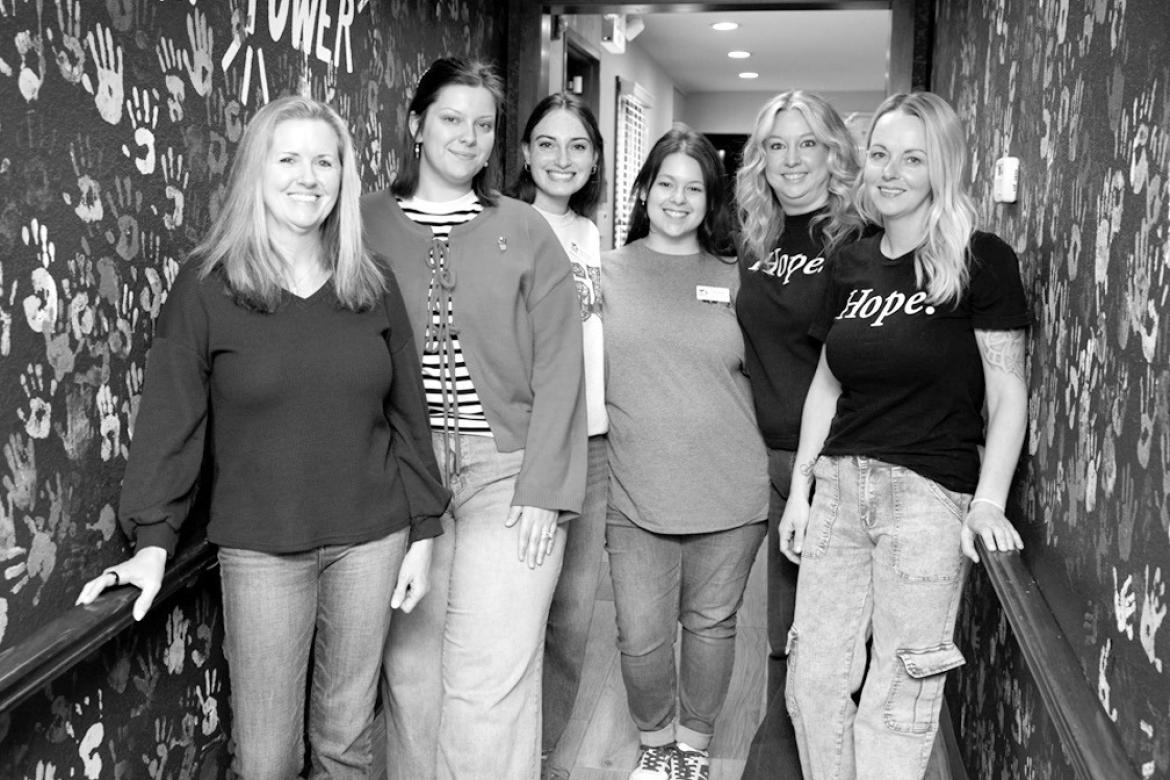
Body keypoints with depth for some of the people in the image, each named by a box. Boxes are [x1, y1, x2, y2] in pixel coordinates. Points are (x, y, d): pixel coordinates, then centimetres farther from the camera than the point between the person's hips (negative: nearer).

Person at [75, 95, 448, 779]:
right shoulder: (207, 287, -5)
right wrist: (153, 540, -9)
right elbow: (171, 418, -4)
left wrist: (423, 532, 5)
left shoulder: (373, 285, 2)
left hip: (372, 540, 2)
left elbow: (407, 412, 5)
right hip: (260, 548, -2)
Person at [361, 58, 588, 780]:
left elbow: (559, 368, -1)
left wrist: (542, 492, -9)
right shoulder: (366, 225, 6)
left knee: (489, 682, -5)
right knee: (411, 667, 8)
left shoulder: (526, 232, 3)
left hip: (506, 474, -1)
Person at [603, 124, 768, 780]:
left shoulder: (733, 279, 4)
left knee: (712, 625, 13)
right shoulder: (607, 274, 2)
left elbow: (758, 375, 13)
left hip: (729, 490, 1)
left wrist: (767, 480, 10)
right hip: (637, 493, 0)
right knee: (642, 638, 4)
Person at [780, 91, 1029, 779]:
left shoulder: (981, 260, -4)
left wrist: (989, 502, -13)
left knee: (898, 702, 3)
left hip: (930, 495, -5)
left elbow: (1008, 391, -5)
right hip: (840, 486, 5)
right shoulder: (851, 264, 11)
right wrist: (800, 486, 12)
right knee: (812, 682, 8)